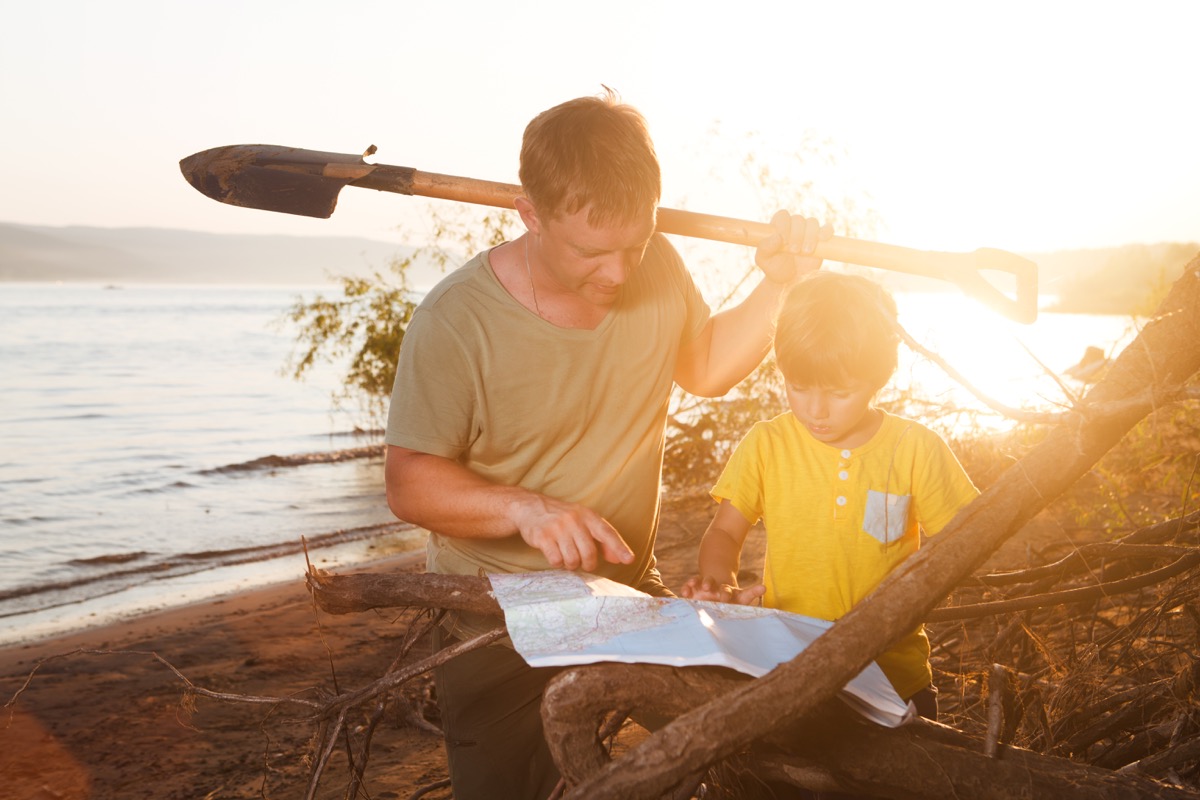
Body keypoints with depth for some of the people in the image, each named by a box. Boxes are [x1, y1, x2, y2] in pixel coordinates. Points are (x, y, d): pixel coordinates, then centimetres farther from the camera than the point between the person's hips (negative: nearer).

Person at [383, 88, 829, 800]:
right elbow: (410, 481, -18)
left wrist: (778, 286, -2)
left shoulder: (658, 268, -6)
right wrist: (526, 508, -34)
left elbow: (704, 367, 11)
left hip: (630, 591, 5)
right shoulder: (456, 320, -22)